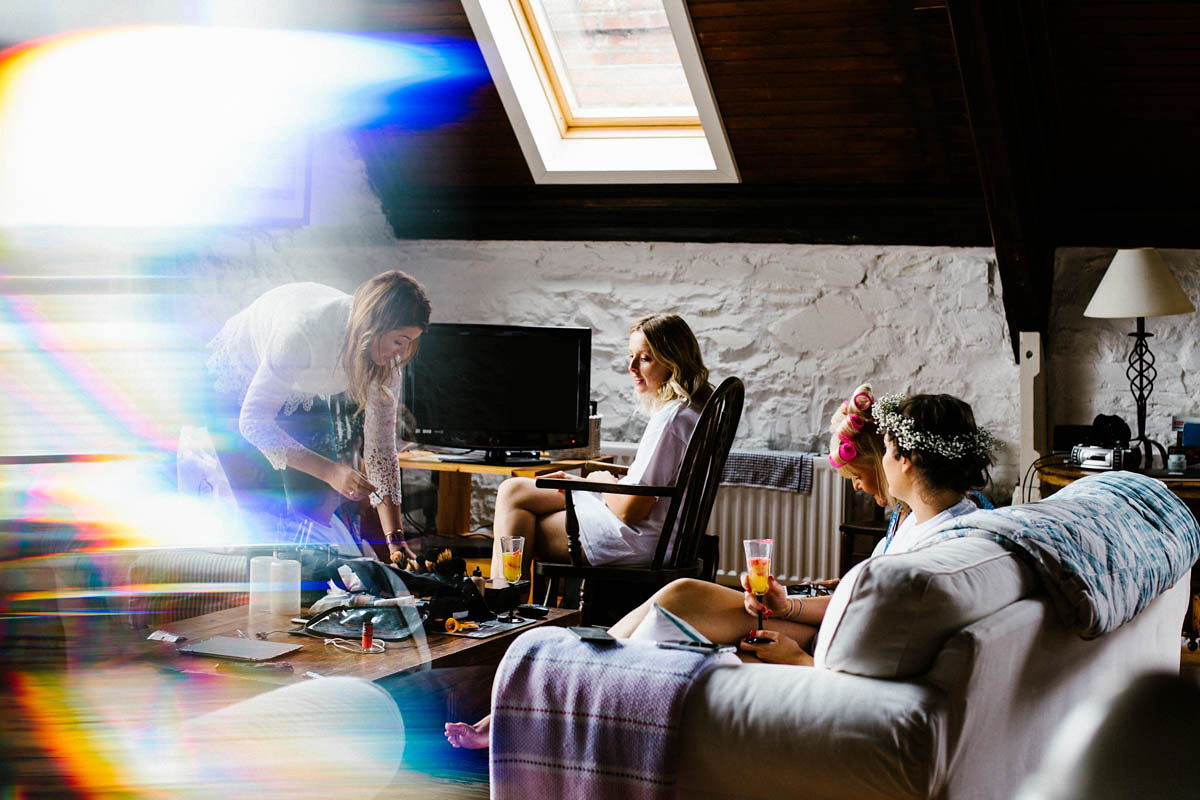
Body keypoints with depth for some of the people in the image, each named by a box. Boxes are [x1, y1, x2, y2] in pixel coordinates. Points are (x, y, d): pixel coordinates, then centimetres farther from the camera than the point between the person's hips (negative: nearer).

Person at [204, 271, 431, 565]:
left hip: (303, 395, 5)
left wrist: (395, 539, -24)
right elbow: (253, 421, -38)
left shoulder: (386, 358, -25)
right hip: (236, 383, -5)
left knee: (318, 507, -4)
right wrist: (330, 470, -45)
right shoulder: (303, 331, -43)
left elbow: (380, 445, -18)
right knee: (265, 510, -16)